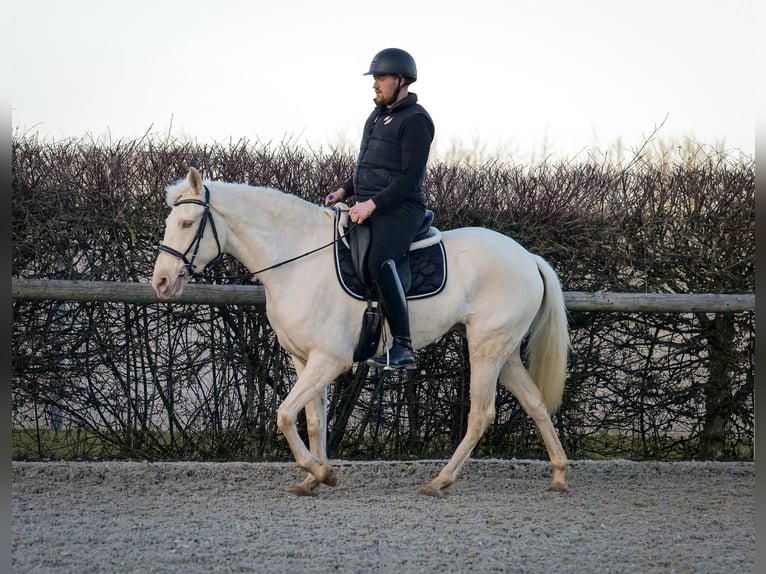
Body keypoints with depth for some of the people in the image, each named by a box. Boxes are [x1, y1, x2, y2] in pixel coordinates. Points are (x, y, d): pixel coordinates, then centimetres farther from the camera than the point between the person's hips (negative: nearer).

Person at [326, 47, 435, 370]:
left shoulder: (415, 120, -9)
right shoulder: (378, 116, 19)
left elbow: (410, 177, -17)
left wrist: (372, 204, -23)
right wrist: (345, 191, 11)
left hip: (399, 209, -10)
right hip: (367, 207, 10)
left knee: (379, 262, -32)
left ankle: (403, 348, -32)